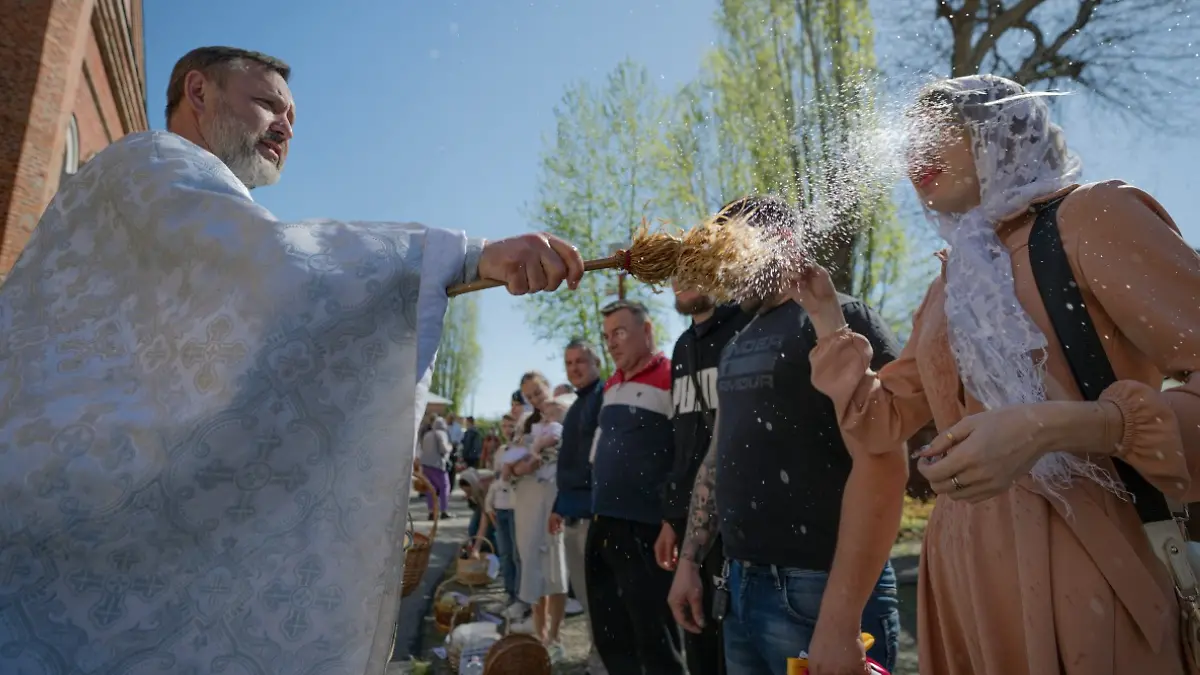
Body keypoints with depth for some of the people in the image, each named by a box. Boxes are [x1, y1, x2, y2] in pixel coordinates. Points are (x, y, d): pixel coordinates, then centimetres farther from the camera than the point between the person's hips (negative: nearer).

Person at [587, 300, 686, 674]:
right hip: (602, 524, 8)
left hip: (645, 529, -8)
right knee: (608, 634, 18)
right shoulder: (611, 385, 14)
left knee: (654, 639, 3)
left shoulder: (670, 379, -11)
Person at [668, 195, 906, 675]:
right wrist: (690, 560, 14)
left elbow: (882, 465, -19)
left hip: (817, 590, -7)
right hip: (741, 587, 7)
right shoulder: (738, 346, 15)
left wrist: (840, 618, -23)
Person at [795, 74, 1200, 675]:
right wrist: (825, 315, 10)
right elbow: (881, 424, 13)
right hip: (962, 567, 6)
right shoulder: (952, 280, 14)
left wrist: (1051, 427, -27)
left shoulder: (1089, 214, -4)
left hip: (1081, 568, -6)